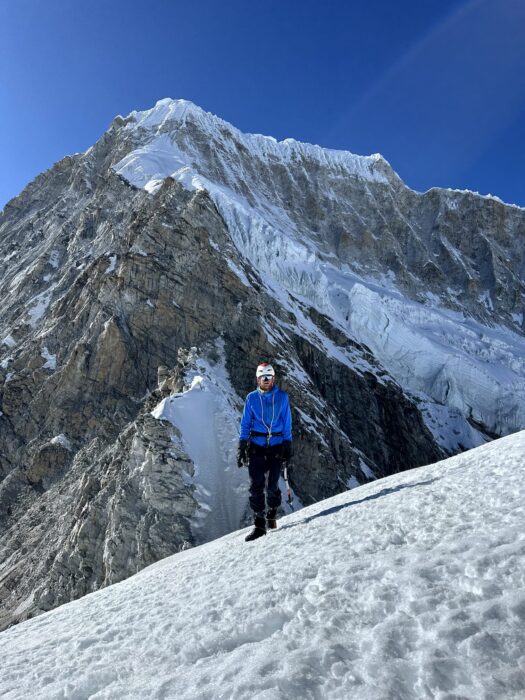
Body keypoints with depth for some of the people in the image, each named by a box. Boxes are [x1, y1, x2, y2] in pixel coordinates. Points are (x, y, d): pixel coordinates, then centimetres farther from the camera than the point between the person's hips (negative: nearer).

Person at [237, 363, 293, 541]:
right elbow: (245, 423, 7)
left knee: (272, 485, 1)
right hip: (256, 446, 1)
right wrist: (242, 446, 0)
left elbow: (287, 422, 6)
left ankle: (271, 515, 27)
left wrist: (287, 444, -1)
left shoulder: (282, 396, 5)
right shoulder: (251, 398, 6)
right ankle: (259, 524, 0)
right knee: (256, 485, -6)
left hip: (276, 446, 0)